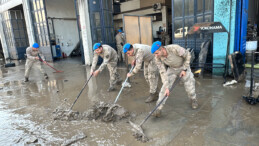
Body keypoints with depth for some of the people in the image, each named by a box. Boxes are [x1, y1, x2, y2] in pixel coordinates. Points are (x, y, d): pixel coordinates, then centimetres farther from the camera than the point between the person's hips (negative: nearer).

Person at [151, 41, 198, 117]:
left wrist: (184, 69, -19)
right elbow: (163, 72, -21)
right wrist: (166, 87, -25)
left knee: (190, 88, 2)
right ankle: (158, 109, -7)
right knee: (164, 88, -12)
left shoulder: (175, 48, -38)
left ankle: (193, 99, 36)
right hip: (171, 69, 2)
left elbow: (187, 55, -20)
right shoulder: (158, 57, -25)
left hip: (183, 67, -2)